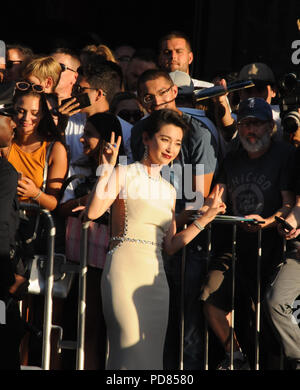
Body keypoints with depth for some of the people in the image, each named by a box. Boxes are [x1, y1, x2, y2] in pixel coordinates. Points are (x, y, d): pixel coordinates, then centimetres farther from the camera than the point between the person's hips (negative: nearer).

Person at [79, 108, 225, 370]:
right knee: (132, 348, -18)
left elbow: (171, 245, 17)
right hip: (125, 270, -6)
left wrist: (208, 216, 15)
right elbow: (92, 212, -15)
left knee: (151, 355, 2)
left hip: (155, 277, 7)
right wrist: (107, 169, -17)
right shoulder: (124, 175, 1)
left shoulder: (169, 191, 19)